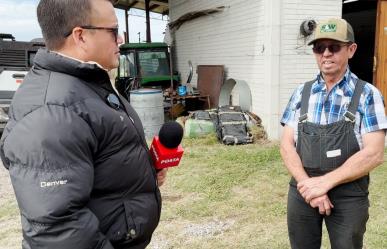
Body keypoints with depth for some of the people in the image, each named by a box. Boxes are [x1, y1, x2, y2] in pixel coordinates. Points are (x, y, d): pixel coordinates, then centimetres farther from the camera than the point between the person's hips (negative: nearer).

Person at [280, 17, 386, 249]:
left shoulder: (367, 94, -6)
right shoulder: (301, 93, 2)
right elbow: (287, 145, -2)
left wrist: (324, 181, -18)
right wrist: (308, 185, -15)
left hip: (349, 196, -2)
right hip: (302, 192, 3)